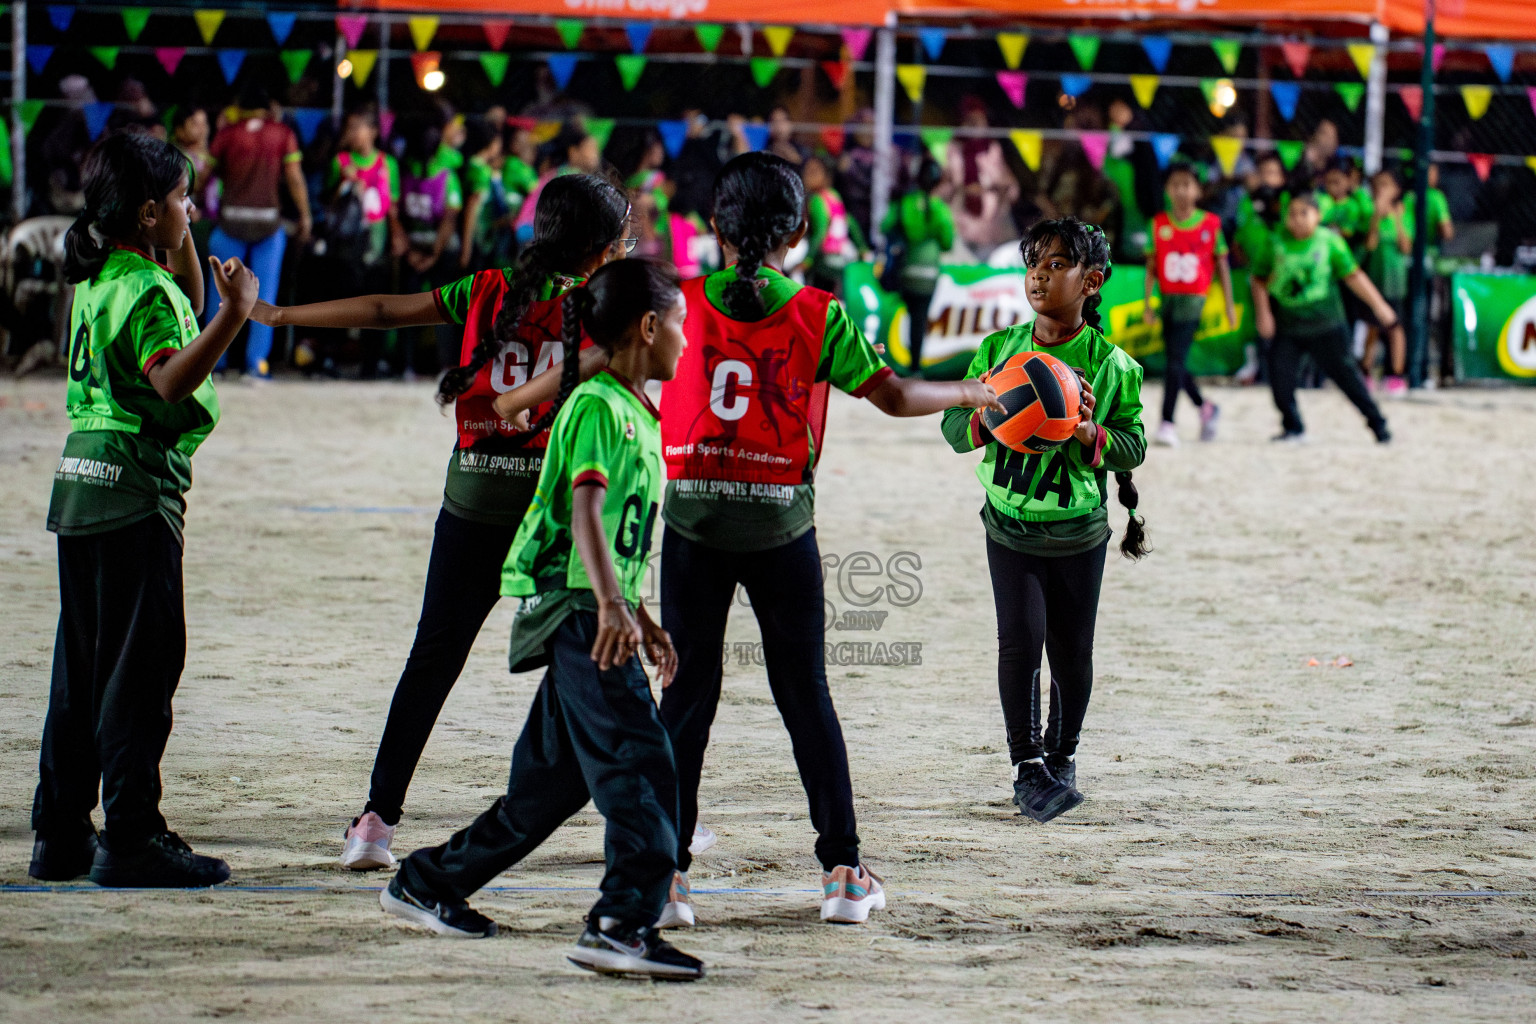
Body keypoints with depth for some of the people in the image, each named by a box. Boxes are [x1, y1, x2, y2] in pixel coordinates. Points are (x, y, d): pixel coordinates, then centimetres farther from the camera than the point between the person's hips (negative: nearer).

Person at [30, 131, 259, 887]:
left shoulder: (96, 278, 14)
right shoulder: (145, 287, -14)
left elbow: (184, 308, 32)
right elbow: (172, 378, -30)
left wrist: (184, 247, 22)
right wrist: (234, 315, -37)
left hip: (81, 479, 9)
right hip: (136, 485, -9)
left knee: (81, 665, 12)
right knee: (142, 662, -5)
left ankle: (60, 833, 16)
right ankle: (131, 838, -5)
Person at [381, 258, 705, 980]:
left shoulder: (636, 414, 20)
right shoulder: (598, 406, -12)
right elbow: (586, 510, -26)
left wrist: (645, 622, 30)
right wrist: (613, 605, -38)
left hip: (604, 619, 10)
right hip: (581, 615, -10)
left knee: (554, 779, 14)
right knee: (639, 769, -16)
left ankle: (428, 883, 24)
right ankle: (622, 925, -22)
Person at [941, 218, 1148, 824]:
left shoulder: (1111, 365, -7)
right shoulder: (998, 349, -2)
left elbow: (1133, 447, -4)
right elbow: (954, 427, 1)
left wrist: (1089, 433, -23)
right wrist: (984, 417, -22)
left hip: (1079, 533, 0)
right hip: (1011, 526, 0)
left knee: (1071, 652, 7)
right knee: (1020, 638, -11)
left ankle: (1062, 757, 29)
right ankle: (1026, 764, 0)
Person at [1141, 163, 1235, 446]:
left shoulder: (1211, 224, -2)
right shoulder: (1159, 224, 4)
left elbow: (1222, 265, 4)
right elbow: (1152, 266, 7)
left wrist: (1229, 304, 5)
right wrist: (1147, 303, 1)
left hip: (1193, 299, -4)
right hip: (1168, 298, 4)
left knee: (1176, 357, -15)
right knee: (1174, 360, 10)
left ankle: (1167, 423, -17)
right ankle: (1205, 408, 33)